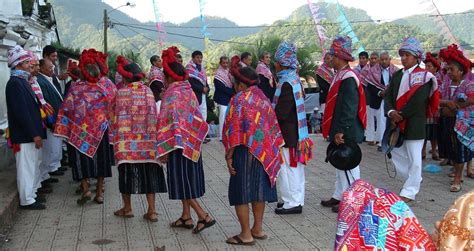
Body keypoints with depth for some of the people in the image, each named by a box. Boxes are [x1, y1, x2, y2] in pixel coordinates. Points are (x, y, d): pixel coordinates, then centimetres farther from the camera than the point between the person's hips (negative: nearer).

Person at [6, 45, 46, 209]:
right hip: (24, 135, -9)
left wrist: (37, 131, 15)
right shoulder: (15, 83, -15)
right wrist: (34, 134, -20)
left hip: (31, 133, 9)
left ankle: (31, 194, 28)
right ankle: (27, 200, 8)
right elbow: (21, 112, -21)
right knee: (26, 167, -1)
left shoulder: (23, 81, 14)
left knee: (33, 165, 17)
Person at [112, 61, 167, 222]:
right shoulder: (148, 91, 5)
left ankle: (127, 208, 20)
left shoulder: (122, 92, -5)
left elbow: (118, 117, -4)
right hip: (148, 140, 3)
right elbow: (154, 116, 7)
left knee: (127, 172, 9)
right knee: (148, 174, 6)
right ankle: (152, 211, 5)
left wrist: (115, 137, 5)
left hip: (128, 140, -3)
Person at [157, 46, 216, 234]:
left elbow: (168, 123, -19)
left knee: (181, 181, -2)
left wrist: (164, 150, -16)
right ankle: (186, 217, 22)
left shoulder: (172, 94, -15)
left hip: (178, 144, -8)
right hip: (192, 143, 8)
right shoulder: (189, 91, 7)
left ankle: (204, 216, -8)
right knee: (187, 180, 15)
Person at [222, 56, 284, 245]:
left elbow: (233, 131, -16)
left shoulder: (239, 100, -12)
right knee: (258, 190, 14)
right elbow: (272, 127, 9)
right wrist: (270, 150, 16)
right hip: (264, 153, 7)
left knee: (241, 192, 1)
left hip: (244, 153, -7)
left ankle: (246, 235, 6)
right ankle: (257, 229, 23)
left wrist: (229, 156, -11)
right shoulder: (263, 98, 7)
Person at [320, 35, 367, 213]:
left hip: (346, 133, -10)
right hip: (340, 131, 10)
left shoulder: (348, 78, -19)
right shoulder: (340, 75, 12)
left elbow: (349, 108, -24)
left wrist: (341, 131, -24)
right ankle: (339, 196, 29)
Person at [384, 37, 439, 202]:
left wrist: (401, 115, -13)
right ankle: (414, 181, 34)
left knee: (414, 159, 0)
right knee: (397, 154, 15)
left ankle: (409, 192, 10)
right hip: (397, 124, 7)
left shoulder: (423, 77, -8)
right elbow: (388, 95, 5)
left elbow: (417, 101, -17)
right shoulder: (397, 75, 12)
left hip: (414, 125, -7)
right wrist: (391, 112, -13)